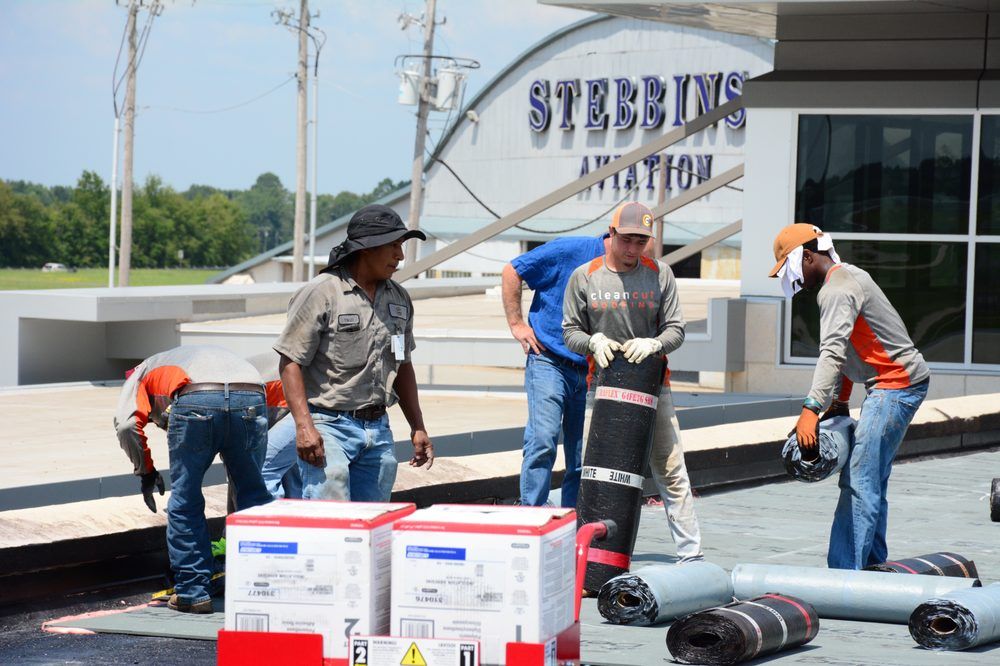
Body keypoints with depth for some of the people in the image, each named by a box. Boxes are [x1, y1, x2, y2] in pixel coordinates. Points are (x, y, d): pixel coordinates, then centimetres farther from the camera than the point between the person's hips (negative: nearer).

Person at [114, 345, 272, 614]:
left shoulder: (145, 371, 34)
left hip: (196, 400, -3)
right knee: (254, 496, 17)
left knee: (185, 501, 12)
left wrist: (145, 471, 23)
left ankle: (193, 591, 14)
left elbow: (127, 423, 11)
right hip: (252, 397, 3)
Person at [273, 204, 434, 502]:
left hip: (378, 429, 7)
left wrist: (418, 427, 20)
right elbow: (290, 362, -11)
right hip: (329, 425, -7)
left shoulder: (399, 298, 13)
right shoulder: (322, 293, -9)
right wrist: (304, 426, -20)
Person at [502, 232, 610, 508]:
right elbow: (512, 272, 0)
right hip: (549, 363, -5)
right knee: (543, 441, -17)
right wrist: (516, 323, -4)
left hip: (591, 372, 5)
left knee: (584, 460, 6)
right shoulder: (570, 251, -8)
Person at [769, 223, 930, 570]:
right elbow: (846, 349, 18)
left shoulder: (837, 290, -17)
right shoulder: (848, 276, 17)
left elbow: (833, 352, -31)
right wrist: (839, 402, 14)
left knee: (860, 481, -16)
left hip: (896, 385, -11)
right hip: (890, 385, 11)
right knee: (871, 481, 15)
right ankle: (873, 564, 19)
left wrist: (811, 409, -37)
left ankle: (844, 573, -20)